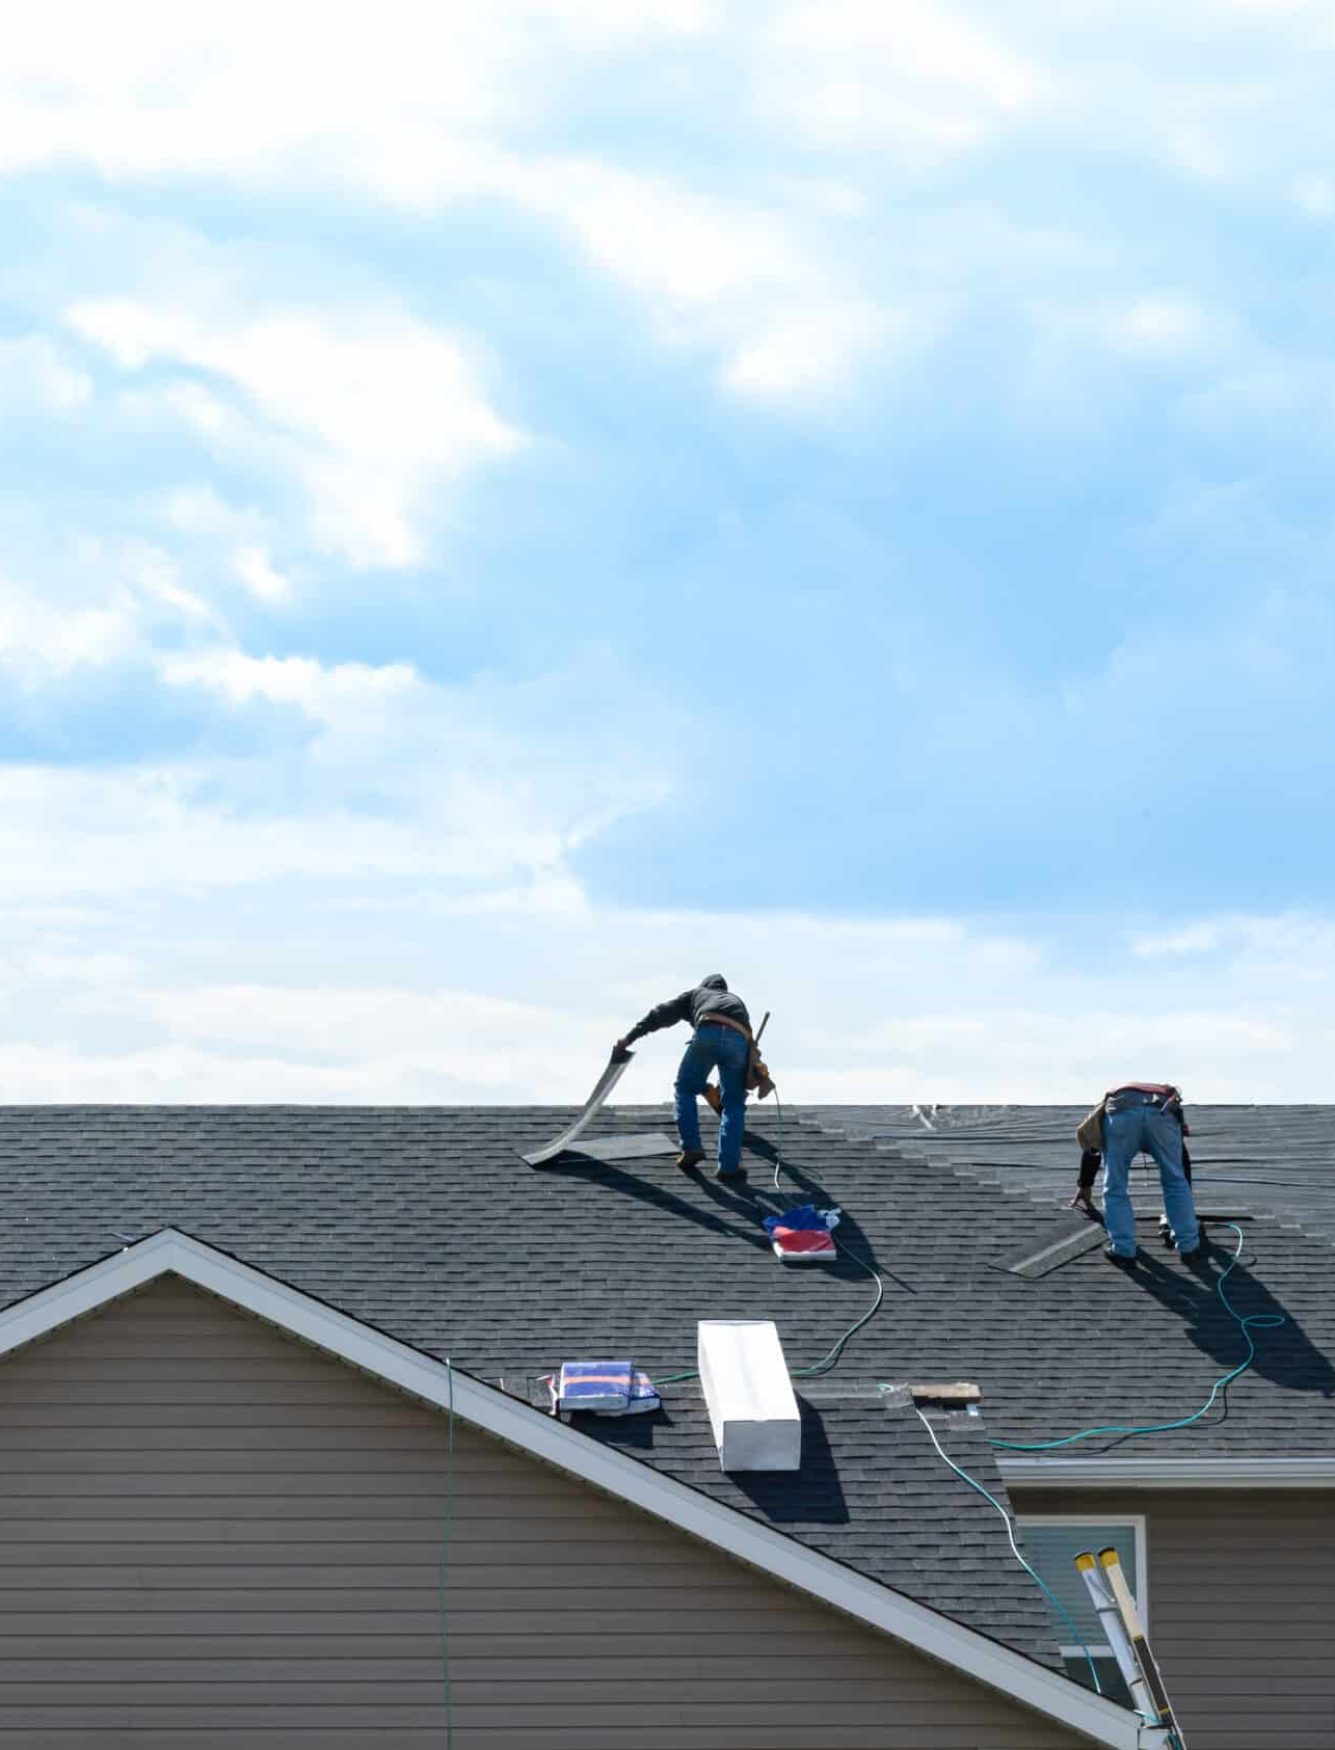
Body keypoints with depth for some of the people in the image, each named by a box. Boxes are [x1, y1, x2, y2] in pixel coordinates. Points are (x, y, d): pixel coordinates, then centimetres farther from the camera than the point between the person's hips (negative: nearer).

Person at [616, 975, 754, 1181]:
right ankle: (729, 1166, 7)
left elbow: (663, 1014, 27)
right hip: (739, 1038, 2)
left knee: (685, 1090, 19)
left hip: (708, 1034, -2)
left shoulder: (696, 994, 36)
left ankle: (691, 1148, 12)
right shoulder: (737, 1001, 43)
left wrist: (630, 1037, 28)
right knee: (734, 1104, 13)